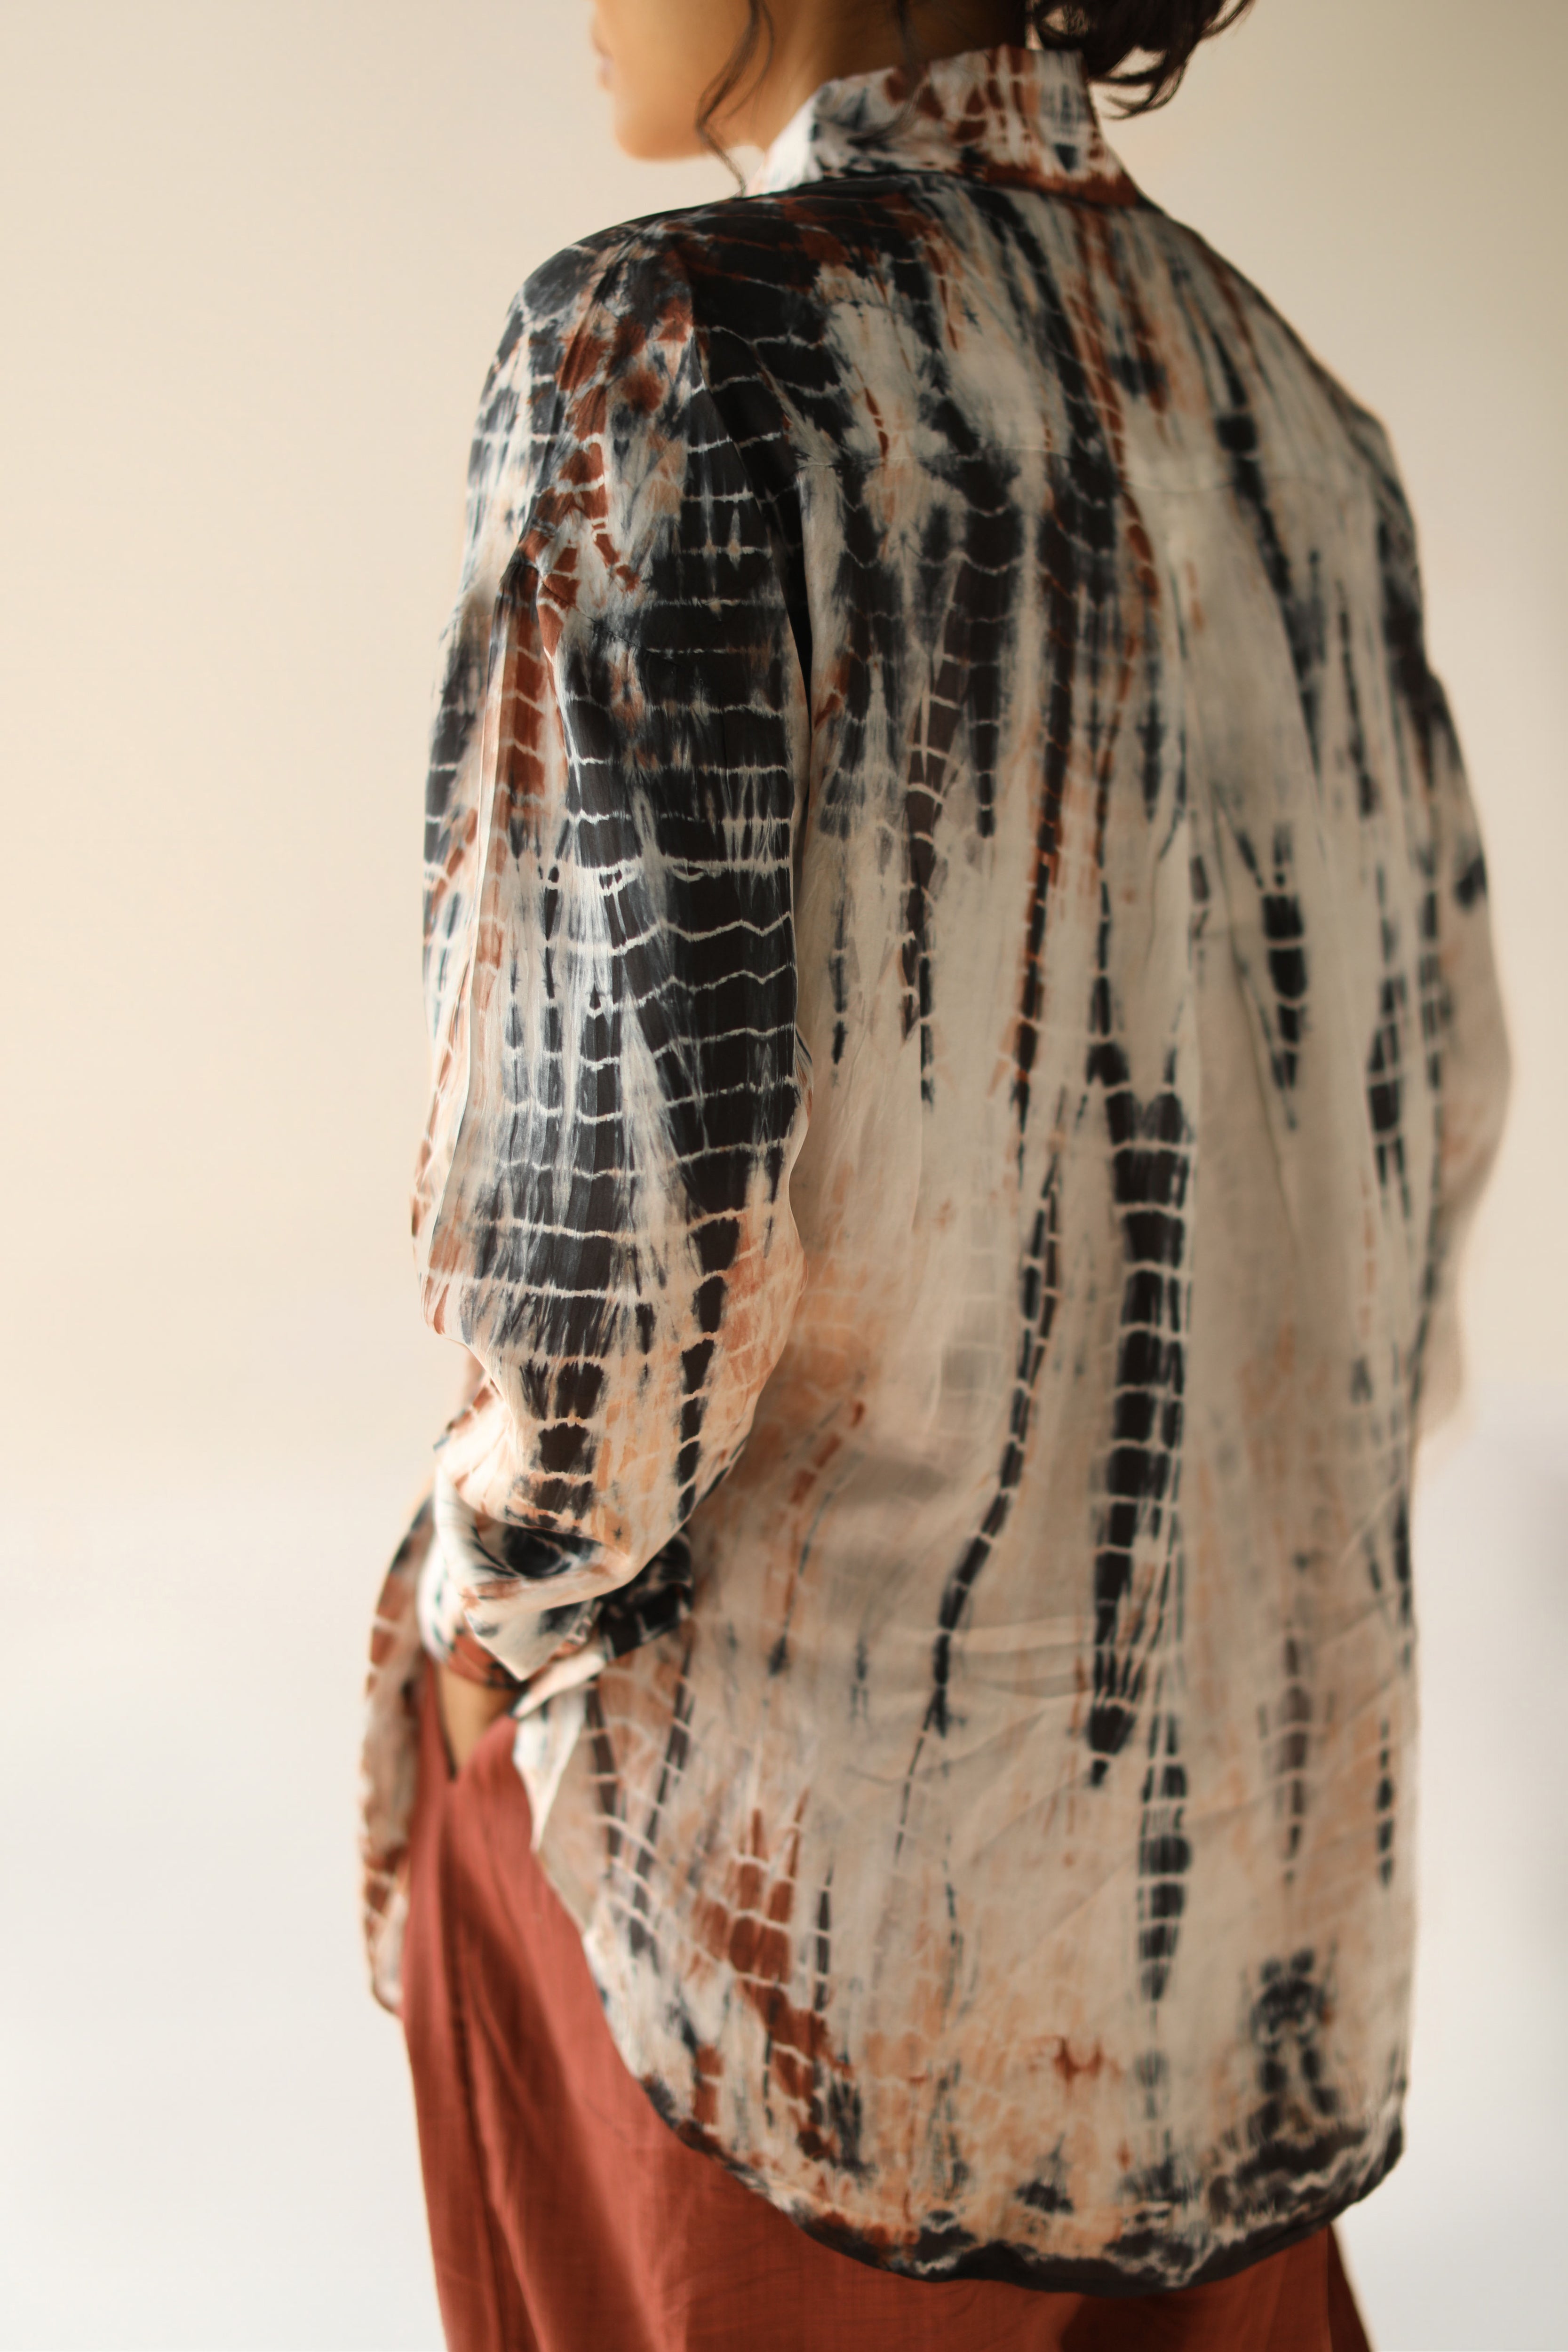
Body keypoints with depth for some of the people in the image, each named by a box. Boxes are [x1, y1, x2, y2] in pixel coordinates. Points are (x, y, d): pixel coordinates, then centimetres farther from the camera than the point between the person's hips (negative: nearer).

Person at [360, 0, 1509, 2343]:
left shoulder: (674, 344, -16)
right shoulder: (1285, 401, 4)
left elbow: (628, 1135, -23)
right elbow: (1434, 1076, 9)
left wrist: (510, 1588, -5)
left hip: (801, 1808, -6)